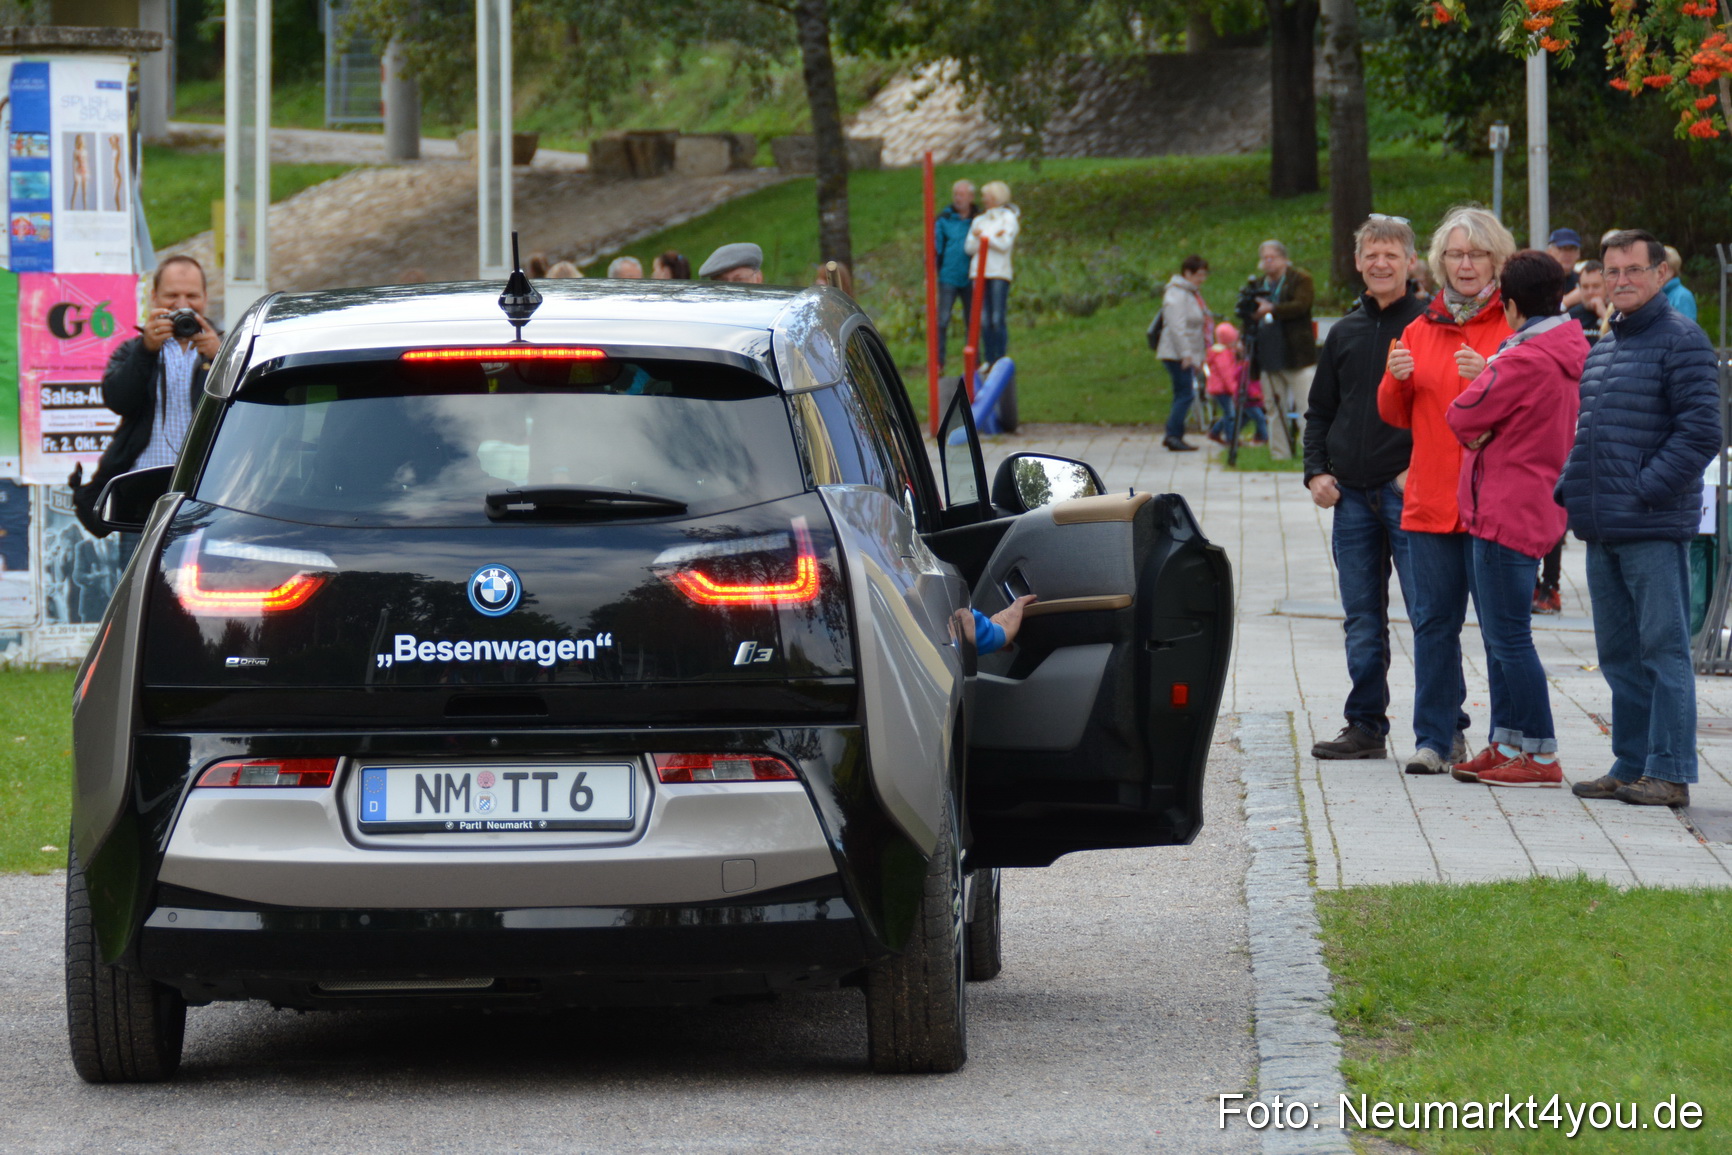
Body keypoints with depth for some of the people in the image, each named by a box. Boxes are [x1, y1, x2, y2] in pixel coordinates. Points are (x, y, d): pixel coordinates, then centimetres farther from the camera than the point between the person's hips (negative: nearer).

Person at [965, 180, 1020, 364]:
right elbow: (969, 247, 9)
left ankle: (1001, 361, -8)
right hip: (980, 272, 5)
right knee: (984, 320, -1)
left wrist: (982, 236, 0)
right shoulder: (979, 220, 20)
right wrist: (992, 239, -6)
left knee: (998, 319, -9)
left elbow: (1005, 244, -6)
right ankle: (988, 360, 2)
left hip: (999, 273, -5)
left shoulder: (1008, 217, 7)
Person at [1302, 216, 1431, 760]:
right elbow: (1320, 411, 21)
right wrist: (1316, 471, 6)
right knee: (1361, 621, 9)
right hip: (1352, 498, 6)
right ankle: (1365, 726, 16)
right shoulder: (1344, 333, 14)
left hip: (1411, 494, -6)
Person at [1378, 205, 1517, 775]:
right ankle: (1437, 737, 9)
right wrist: (1396, 380, -3)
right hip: (1431, 501, 4)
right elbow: (1396, 416, 18)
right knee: (1433, 618, 3)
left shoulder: (1515, 326, 0)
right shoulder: (1421, 329, 15)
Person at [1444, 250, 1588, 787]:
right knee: (1499, 636, 16)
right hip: (1539, 510, 10)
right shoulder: (1571, 352, 11)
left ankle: (1540, 755, -5)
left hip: (1507, 514, -10)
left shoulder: (1524, 361, -19)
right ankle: (1506, 744, 20)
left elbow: (1462, 416, -14)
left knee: (1509, 637, -6)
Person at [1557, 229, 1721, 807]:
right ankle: (1631, 765, 19)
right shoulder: (1603, 348, 18)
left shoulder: (1681, 341, -8)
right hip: (1601, 531, 8)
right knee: (1619, 653, 12)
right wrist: (1570, 487, 11)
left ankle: (1668, 772, -2)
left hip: (1654, 530, -8)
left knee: (1663, 649, -4)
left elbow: (1700, 432, -15)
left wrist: (1647, 492, -17)